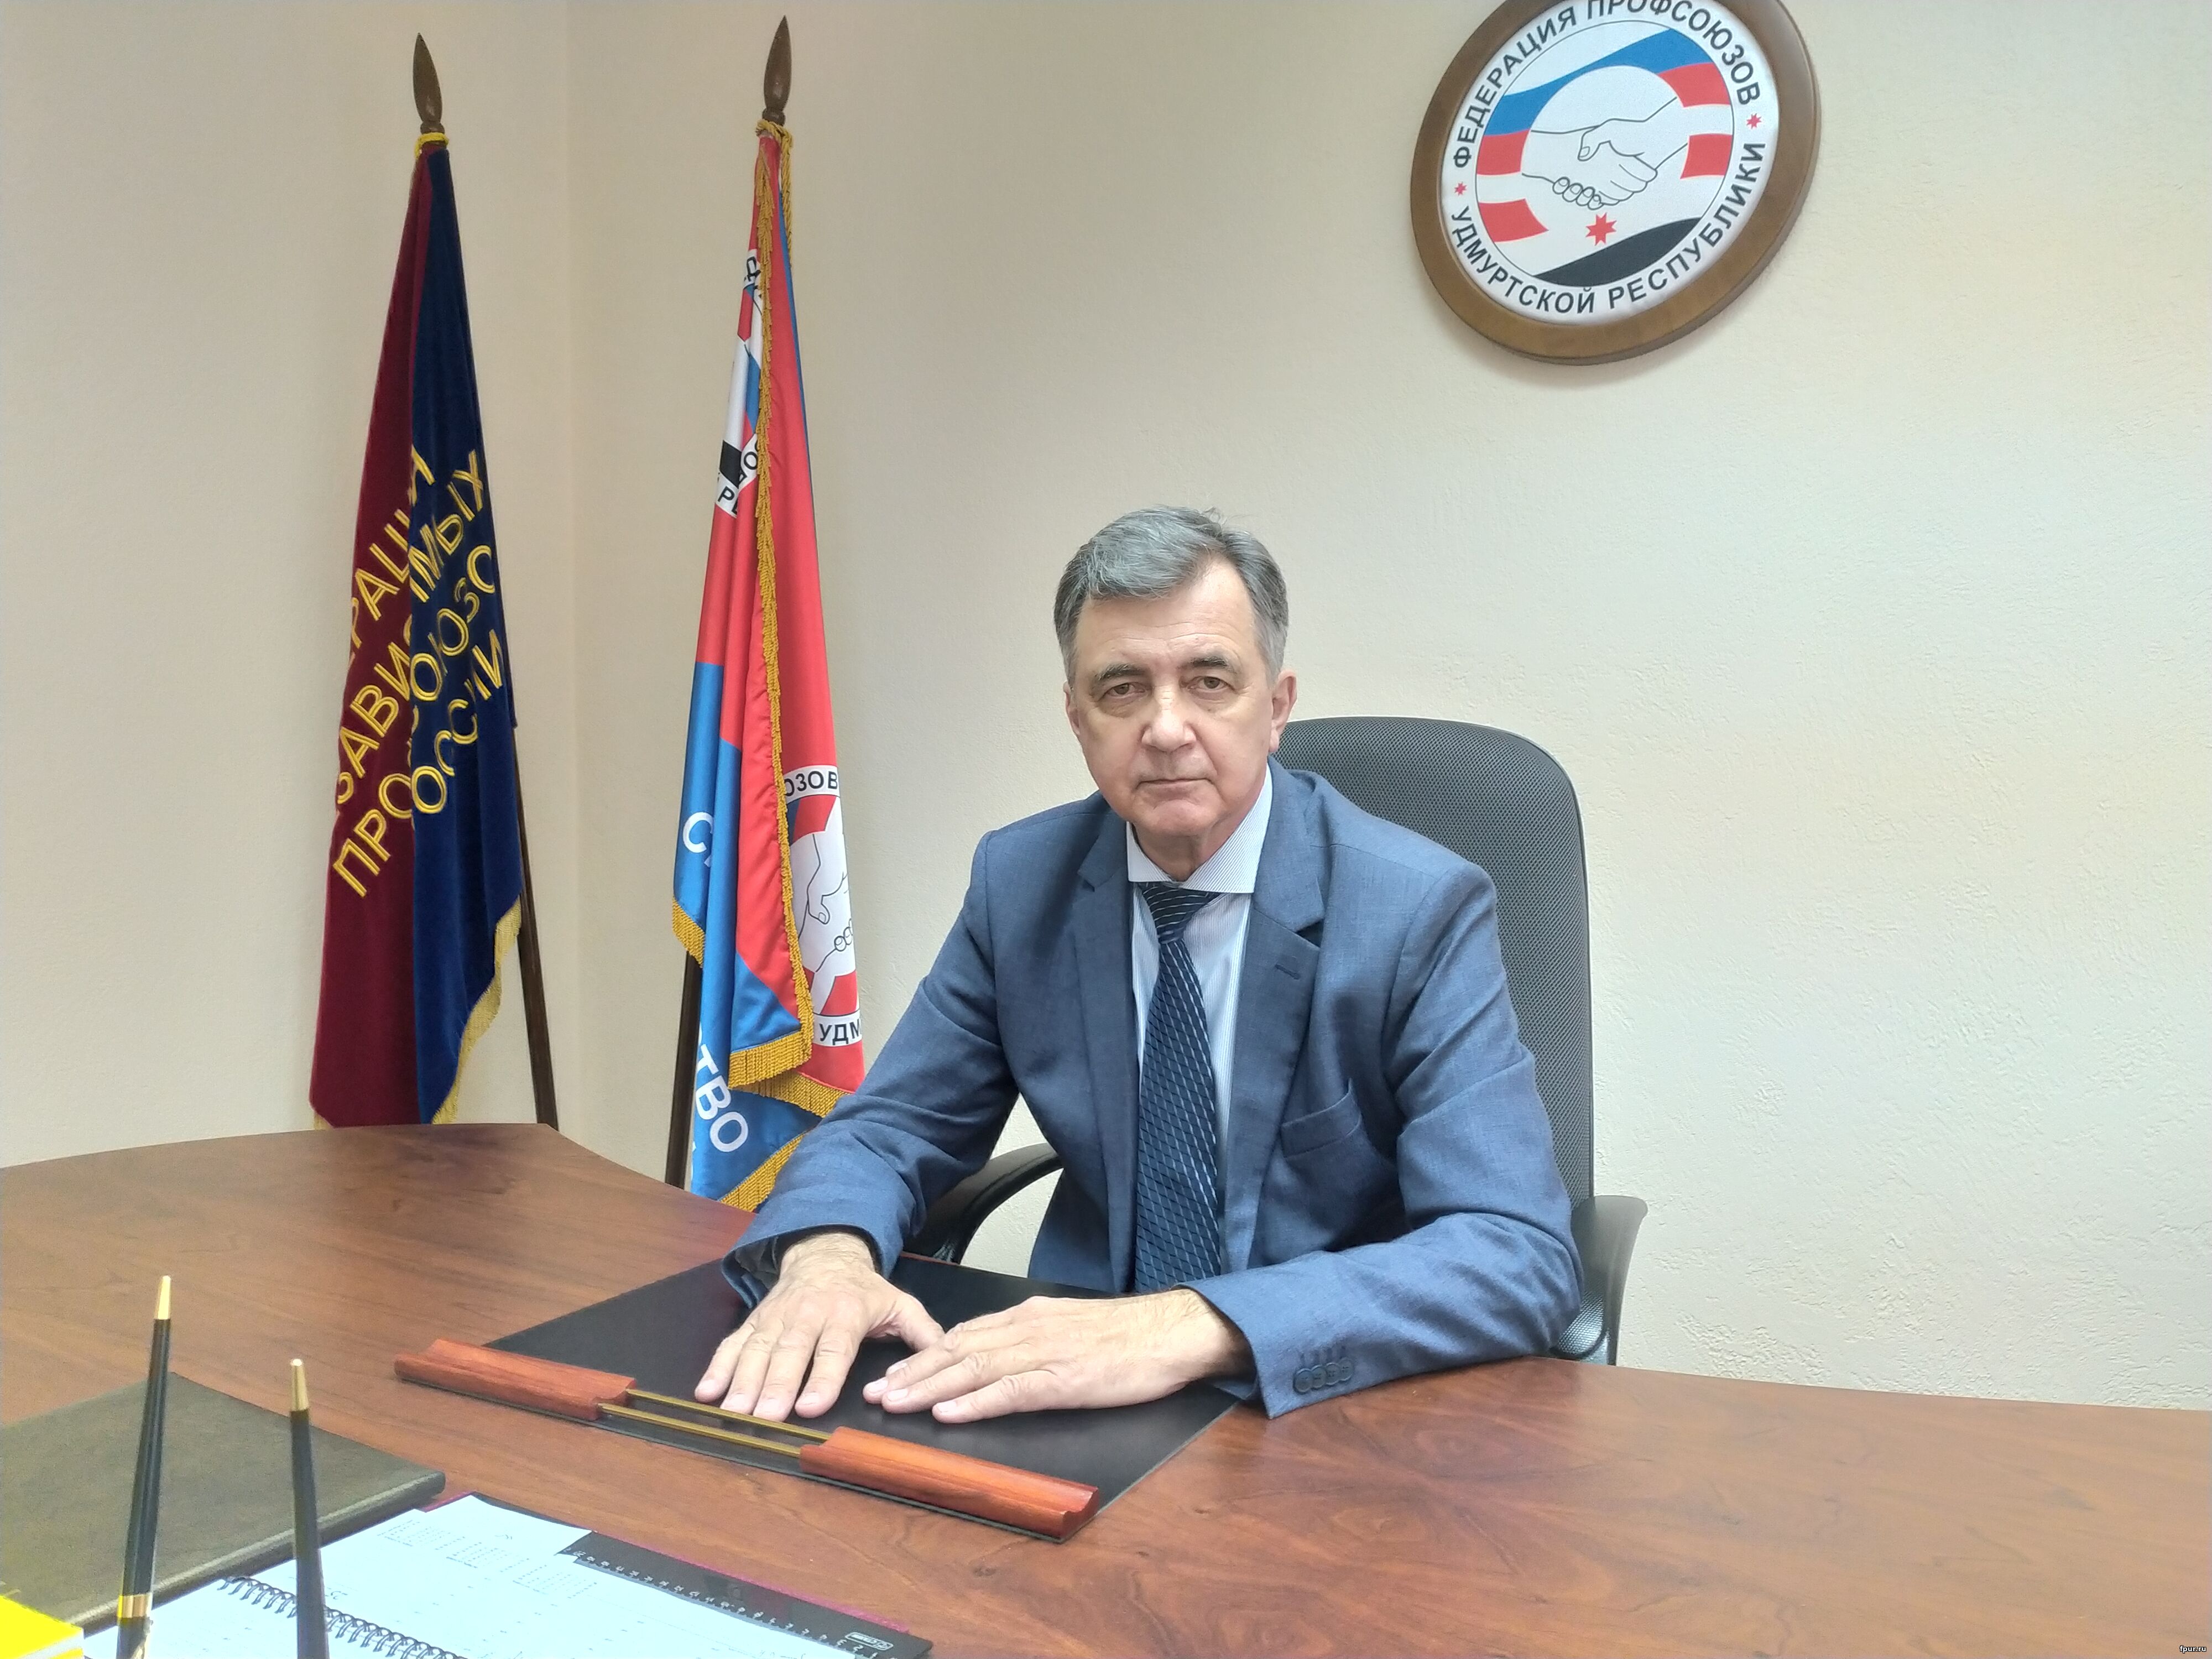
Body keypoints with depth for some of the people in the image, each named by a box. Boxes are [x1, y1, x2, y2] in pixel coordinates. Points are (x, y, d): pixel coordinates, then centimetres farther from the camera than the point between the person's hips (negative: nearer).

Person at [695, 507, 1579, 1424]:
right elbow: (887, 1128, 3)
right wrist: (825, 1250, -21)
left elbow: (1522, 1257, -22)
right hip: (1092, 1394, 4)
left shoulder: (1422, 910, -15)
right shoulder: (1021, 879, -2)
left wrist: (1199, 1327, -36)